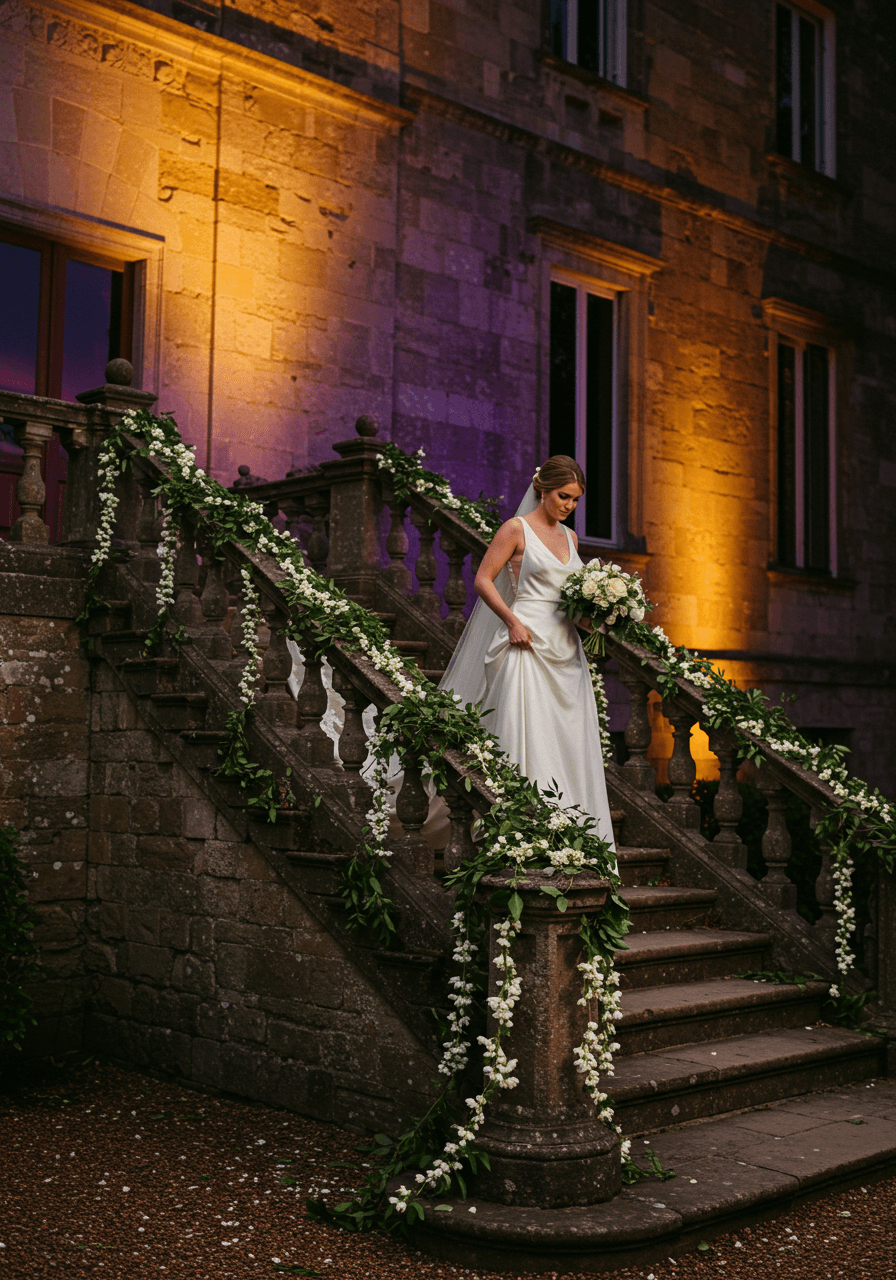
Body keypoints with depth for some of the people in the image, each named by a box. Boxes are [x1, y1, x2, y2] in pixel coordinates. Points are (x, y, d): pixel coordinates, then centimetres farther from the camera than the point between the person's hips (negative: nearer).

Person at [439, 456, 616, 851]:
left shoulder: (569, 537, 17)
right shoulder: (516, 529, -2)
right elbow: (483, 580, -6)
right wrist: (512, 621, -15)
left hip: (565, 647, 7)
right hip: (528, 641, -7)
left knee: (572, 739, 3)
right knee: (528, 734, -11)